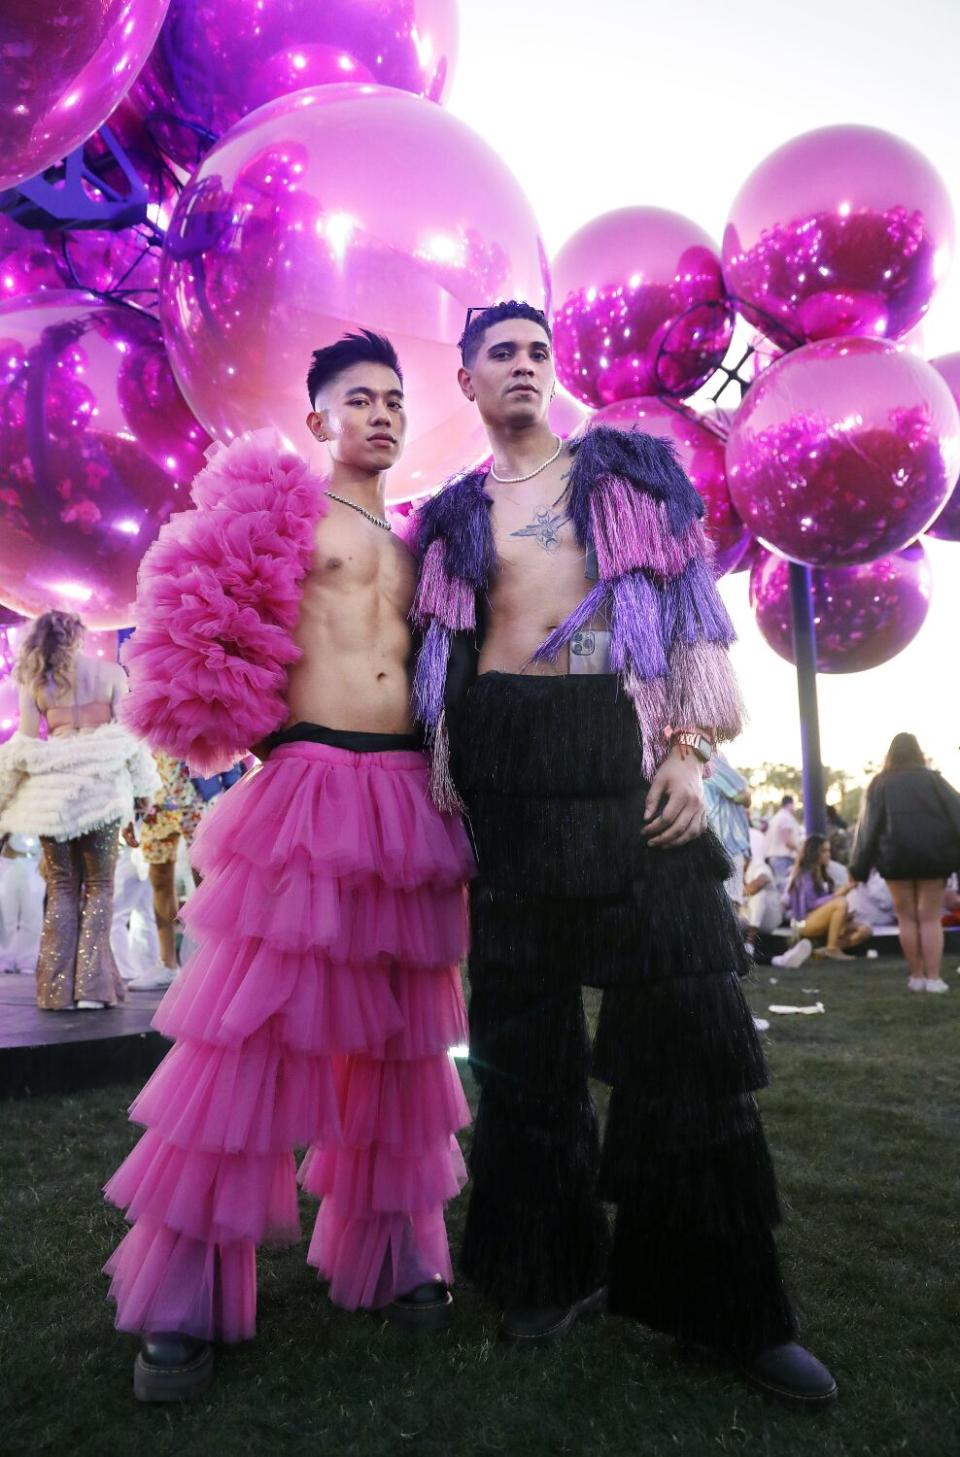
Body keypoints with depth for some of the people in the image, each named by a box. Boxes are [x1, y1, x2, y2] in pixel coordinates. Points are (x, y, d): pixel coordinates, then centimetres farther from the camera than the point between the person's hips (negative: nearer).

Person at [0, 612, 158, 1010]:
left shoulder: (33, 681, 7)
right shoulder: (110, 672, 6)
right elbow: (128, 734, 1)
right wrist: (142, 788, 6)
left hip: (51, 787, 1)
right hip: (101, 784, -1)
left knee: (61, 887, 10)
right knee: (98, 886, 6)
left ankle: (58, 988, 7)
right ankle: (92, 986, -1)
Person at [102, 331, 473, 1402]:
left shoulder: (414, 544, 22)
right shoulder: (281, 510, 7)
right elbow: (207, 619, 1)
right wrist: (280, 726, -3)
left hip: (411, 794, 6)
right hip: (308, 784, -5)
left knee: (398, 1035, 10)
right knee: (250, 1031, -5)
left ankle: (392, 1255, 25)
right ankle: (183, 1299, 8)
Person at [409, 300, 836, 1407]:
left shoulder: (627, 472, 14)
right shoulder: (453, 516, 16)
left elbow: (688, 612, 7)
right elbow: (446, 651, 14)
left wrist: (688, 750, -6)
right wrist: (457, 789, 4)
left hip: (625, 749, -1)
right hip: (510, 763, 1)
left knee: (682, 1009, -2)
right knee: (528, 1012, 7)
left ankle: (721, 1298, 15)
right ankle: (556, 1265, 24)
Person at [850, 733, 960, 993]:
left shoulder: (880, 784, 3)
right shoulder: (932, 778, 2)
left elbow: (868, 825, 1)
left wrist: (860, 866, 2)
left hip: (896, 856, 0)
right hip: (931, 854, 0)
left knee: (907, 918, 9)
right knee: (931, 918, 4)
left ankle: (917, 976, 11)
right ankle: (934, 978, 0)